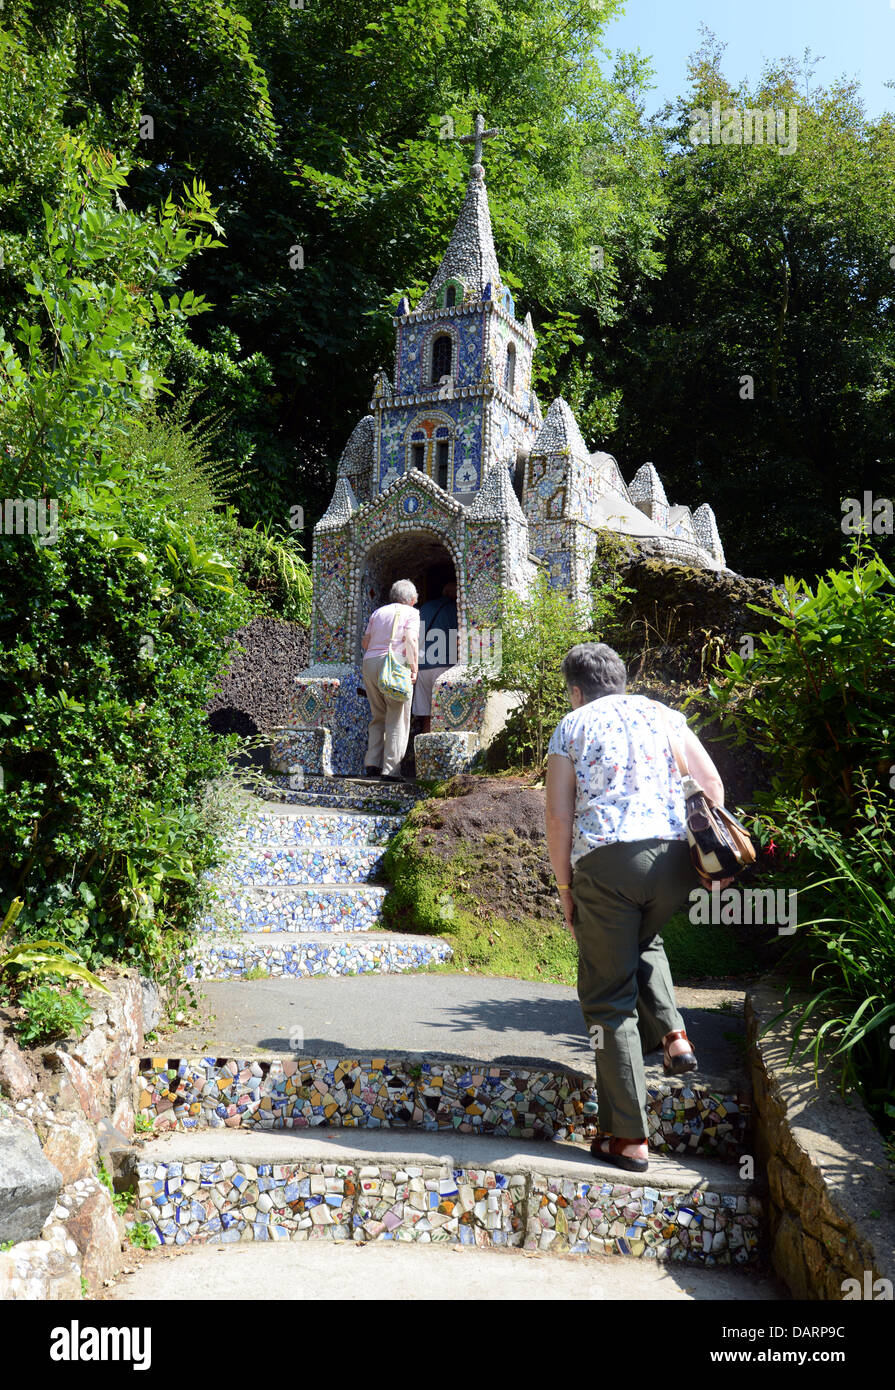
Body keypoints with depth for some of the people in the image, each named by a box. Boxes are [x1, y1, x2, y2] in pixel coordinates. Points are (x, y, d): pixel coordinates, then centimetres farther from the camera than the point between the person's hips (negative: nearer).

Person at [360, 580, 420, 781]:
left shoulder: (378, 612, 20)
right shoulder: (410, 613, 4)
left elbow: (365, 642, 19)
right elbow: (411, 640, -10)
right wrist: (414, 668, -10)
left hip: (369, 663, 6)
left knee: (378, 717, 16)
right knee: (397, 719, -2)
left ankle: (372, 763, 8)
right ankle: (390, 769, -7)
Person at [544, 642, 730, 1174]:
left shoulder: (571, 727, 11)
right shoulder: (664, 715, 18)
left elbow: (559, 818, 3)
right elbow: (713, 785, 10)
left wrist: (565, 890, 9)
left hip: (605, 860, -3)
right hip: (673, 854, 4)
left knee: (610, 997, 7)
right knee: (644, 940, 35)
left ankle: (628, 1136, 9)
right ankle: (672, 1033, 13)